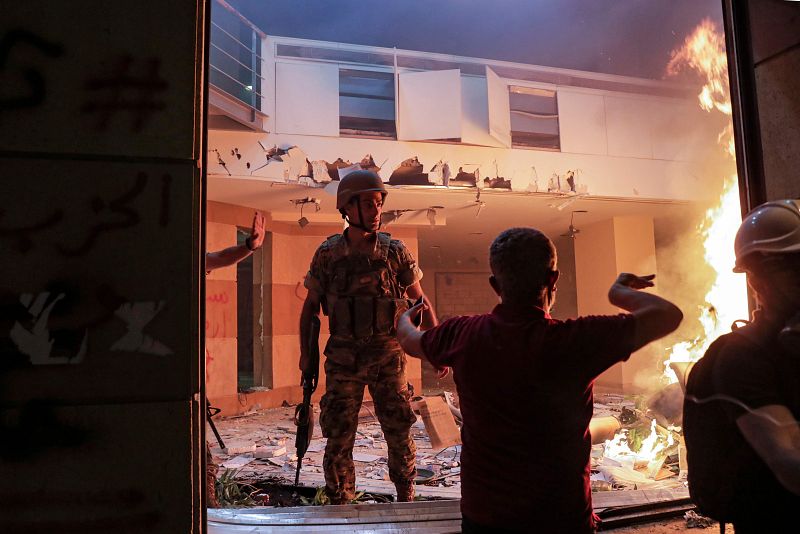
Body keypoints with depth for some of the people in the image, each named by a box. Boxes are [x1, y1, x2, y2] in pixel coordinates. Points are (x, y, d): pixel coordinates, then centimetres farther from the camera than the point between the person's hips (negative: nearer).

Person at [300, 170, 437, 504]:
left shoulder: (395, 252, -3)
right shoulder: (327, 254, -2)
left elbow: (420, 301, 6)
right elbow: (310, 305, 8)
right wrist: (305, 352, 1)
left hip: (388, 357, 0)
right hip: (342, 360, 0)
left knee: (399, 433, 8)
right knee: (338, 438, 5)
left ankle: (406, 498, 30)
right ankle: (339, 505, 24)